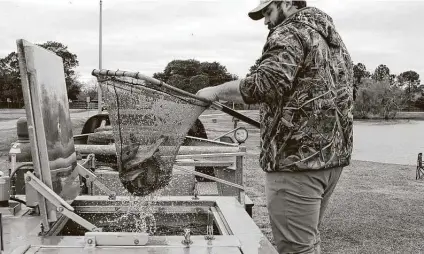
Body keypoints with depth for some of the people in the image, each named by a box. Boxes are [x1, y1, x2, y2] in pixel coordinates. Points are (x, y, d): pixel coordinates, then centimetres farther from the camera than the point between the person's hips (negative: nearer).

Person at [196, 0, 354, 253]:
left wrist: (215, 91, -13)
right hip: (334, 152, 10)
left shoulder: (290, 33, -9)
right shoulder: (333, 35, 21)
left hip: (297, 156, -10)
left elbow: (266, 84, -25)